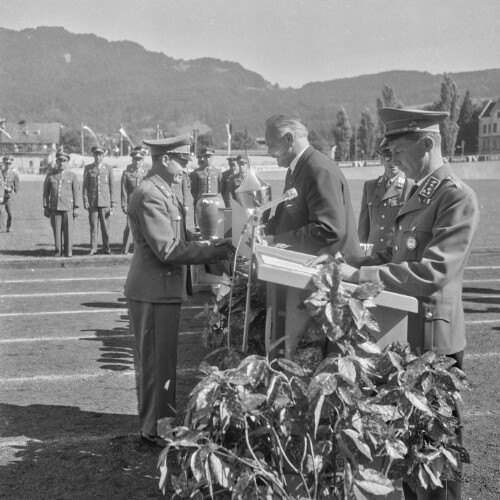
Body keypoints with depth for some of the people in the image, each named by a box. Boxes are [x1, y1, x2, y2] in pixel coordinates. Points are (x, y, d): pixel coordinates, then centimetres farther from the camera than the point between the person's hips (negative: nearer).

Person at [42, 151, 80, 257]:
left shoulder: (72, 175, 5)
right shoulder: (50, 175, 8)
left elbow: (76, 192, 3)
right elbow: (46, 192, 10)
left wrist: (76, 208, -3)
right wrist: (46, 207, 5)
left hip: (68, 207, -1)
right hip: (54, 207, 1)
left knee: (68, 230, -3)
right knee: (56, 230, 1)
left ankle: (68, 251, 4)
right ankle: (58, 251, 9)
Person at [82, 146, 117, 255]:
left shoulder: (108, 168, 6)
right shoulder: (88, 168, 6)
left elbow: (112, 186, 5)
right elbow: (85, 186, 6)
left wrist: (113, 203, 0)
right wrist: (85, 201, -3)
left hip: (105, 202, 0)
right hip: (92, 202, 0)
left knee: (105, 225, 1)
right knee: (93, 226, 1)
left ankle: (106, 247, 10)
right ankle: (93, 248, 7)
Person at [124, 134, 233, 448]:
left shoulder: (165, 192, 14)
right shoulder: (149, 196, -20)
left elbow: (180, 238, 18)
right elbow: (168, 250, -24)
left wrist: (214, 245, 4)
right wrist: (217, 252, -20)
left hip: (166, 291, 10)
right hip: (154, 293, -10)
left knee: (165, 362, 20)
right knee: (157, 363, 1)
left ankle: (165, 421, 33)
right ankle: (154, 430, 13)